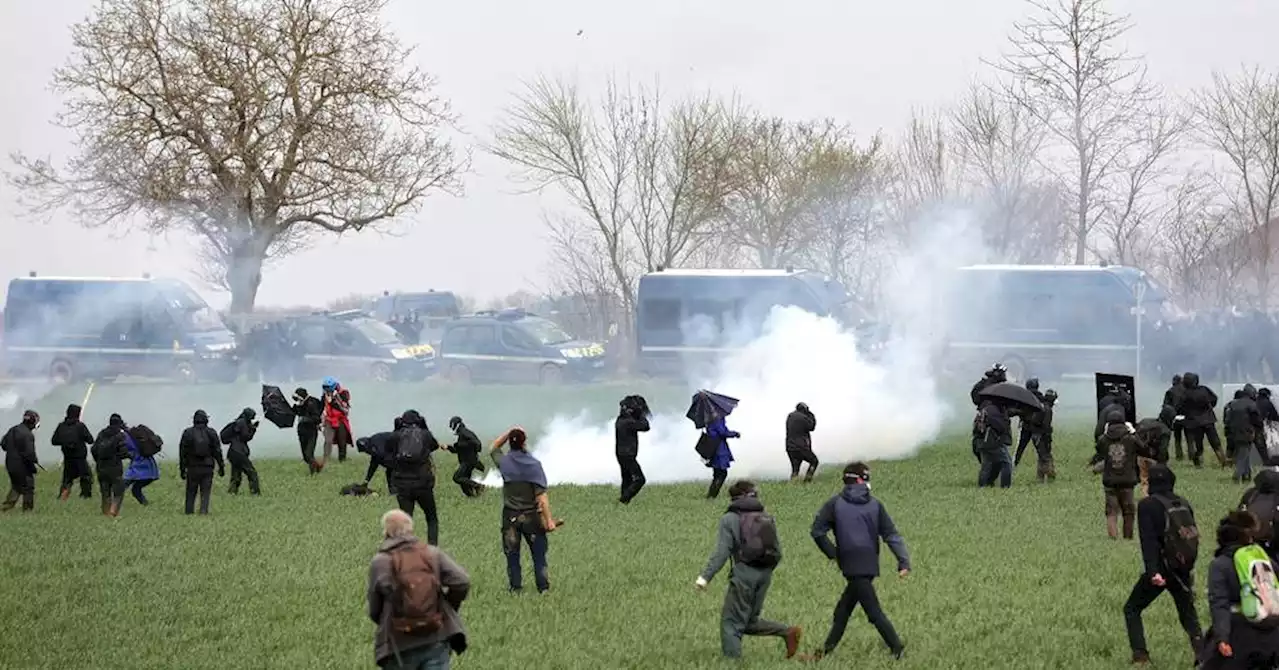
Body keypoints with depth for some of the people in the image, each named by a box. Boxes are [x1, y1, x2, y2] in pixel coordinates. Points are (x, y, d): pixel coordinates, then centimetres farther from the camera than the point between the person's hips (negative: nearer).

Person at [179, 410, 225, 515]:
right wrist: (221, 467, 9)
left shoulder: (187, 433, -1)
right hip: (207, 468, 0)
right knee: (205, 493, 3)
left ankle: (189, 512, 11)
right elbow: (217, 452, 1)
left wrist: (182, 469, 6)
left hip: (192, 468, 0)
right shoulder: (211, 433, 0)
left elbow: (182, 453, 0)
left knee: (191, 494, 11)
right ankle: (203, 511, -8)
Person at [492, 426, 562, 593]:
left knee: (512, 555, 12)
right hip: (531, 516, -2)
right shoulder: (534, 464, -14)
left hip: (510, 516, 2)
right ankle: (543, 587, 12)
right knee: (539, 554, 10)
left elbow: (493, 448, 18)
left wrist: (508, 433, 5)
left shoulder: (504, 462, -6)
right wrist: (549, 519, -16)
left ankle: (515, 588, 15)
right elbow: (541, 495, -17)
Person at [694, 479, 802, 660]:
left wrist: (705, 576, -14)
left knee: (731, 623, 1)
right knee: (750, 621, 19)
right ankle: (788, 632, 5)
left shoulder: (729, 519, -3)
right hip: (764, 575, 6)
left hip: (744, 573, -6)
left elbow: (721, 552, -13)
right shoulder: (767, 519, 13)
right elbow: (777, 554, 11)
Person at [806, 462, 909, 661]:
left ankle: (897, 648, -7)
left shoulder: (835, 503, -1)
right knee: (844, 607, 17)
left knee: (873, 611, -2)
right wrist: (904, 561, -5)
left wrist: (833, 553, 6)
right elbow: (891, 535, -2)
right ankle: (829, 646, 24)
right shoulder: (874, 504, 4)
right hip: (871, 565, 4)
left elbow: (817, 531, -5)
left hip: (852, 565, -4)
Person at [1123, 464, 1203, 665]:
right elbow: (1193, 534, 10)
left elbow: (1148, 540, -19)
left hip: (1160, 568, -4)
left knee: (1132, 609, 11)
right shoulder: (1183, 504, 6)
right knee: (1188, 613, 18)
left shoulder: (1148, 505, -10)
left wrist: (1153, 571, -25)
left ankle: (1140, 655, 0)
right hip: (1183, 569, 5)